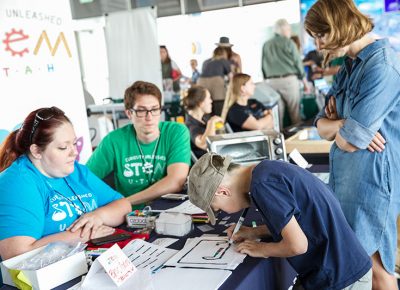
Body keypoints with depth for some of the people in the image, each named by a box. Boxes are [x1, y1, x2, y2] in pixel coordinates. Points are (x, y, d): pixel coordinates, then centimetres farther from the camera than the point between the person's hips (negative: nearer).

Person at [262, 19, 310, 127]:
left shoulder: (266, 45, 8)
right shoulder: (288, 43, -3)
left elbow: (264, 67, 11)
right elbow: (298, 63, -1)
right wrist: (305, 82, 6)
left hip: (272, 81, 4)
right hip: (289, 79, -4)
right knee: (295, 113, 3)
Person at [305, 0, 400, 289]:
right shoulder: (350, 66, 11)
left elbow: (349, 141, -22)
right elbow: (322, 125, 8)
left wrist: (339, 128, 0)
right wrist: (343, 124, -13)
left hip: (371, 177, -9)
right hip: (345, 174, 9)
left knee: (373, 263, 4)